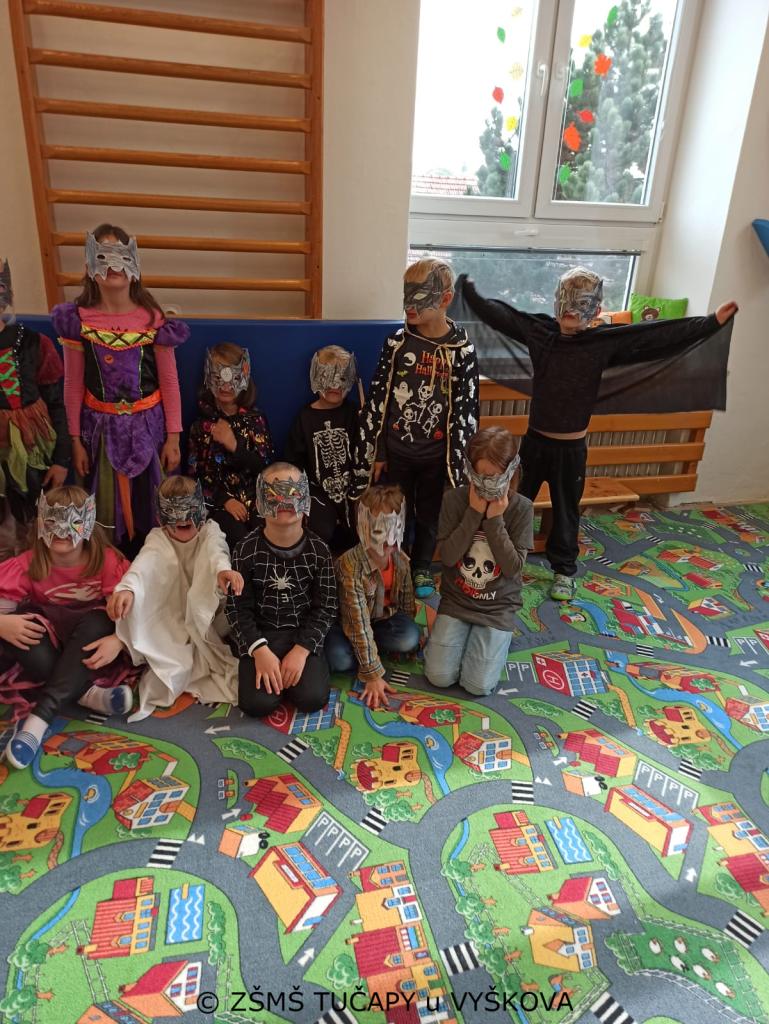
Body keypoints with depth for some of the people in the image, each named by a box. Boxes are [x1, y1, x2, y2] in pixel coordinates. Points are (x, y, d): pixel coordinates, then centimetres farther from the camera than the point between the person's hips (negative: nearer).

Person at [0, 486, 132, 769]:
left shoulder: (106, 559, -18)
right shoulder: (31, 563, -13)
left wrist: (118, 640, -40)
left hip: (88, 640, -2)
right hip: (48, 635, 2)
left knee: (97, 623, -36)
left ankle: (38, 720, -38)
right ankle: (86, 693, -31)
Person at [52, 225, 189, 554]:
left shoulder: (153, 319, -6)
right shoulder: (78, 319, -4)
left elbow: (169, 382, -2)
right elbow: (73, 385, 1)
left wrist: (173, 438, -3)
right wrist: (75, 440, 1)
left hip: (147, 424, -1)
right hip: (101, 426, 1)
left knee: (151, 506, 6)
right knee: (107, 509, 8)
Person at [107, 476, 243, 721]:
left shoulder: (210, 530, -6)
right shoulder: (158, 538, -5)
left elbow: (215, 550, -32)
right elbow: (143, 563, -27)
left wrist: (223, 569, -58)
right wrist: (126, 588, -52)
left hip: (207, 619, 1)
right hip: (172, 626, 0)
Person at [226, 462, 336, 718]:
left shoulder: (318, 550, -6)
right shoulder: (247, 550, -8)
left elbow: (325, 607, -5)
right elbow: (238, 607, -5)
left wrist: (302, 650, -17)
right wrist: (259, 650, -19)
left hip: (304, 633, 1)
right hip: (261, 634, 0)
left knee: (312, 699, -19)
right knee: (257, 703, -19)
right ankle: (268, 668, 12)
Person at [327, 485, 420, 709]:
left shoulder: (401, 560, -15)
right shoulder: (351, 565, -33)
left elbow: (407, 604, 2)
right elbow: (359, 623, -33)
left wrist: (411, 639, 7)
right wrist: (373, 675, -31)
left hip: (383, 618, 5)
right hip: (347, 623, -5)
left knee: (410, 638, -25)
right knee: (339, 658, -34)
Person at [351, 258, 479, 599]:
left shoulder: (462, 351, -9)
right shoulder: (397, 342, -6)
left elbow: (466, 411, -4)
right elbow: (377, 399, -3)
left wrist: (457, 462, -5)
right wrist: (376, 452, -3)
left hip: (436, 454, 0)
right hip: (396, 450, 0)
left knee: (429, 516, 17)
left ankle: (421, 568, 40)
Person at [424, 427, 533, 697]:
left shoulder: (522, 508, -13)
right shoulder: (454, 499, -11)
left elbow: (513, 568, -16)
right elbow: (447, 557, -15)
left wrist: (495, 520, -23)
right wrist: (474, 513, -22)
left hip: (498, 606, -1)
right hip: (456, 600, 1)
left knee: (477, 686, -9)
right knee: (439, 677, -7)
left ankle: (495, 638, 19)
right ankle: (460, 633, 21)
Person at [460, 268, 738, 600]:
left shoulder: (607, 341, -11)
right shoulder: (538, 329, -6)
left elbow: (662, 335, -14)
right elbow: (497, 312, 1)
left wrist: (712, 322, -19)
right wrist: (467, 288, 2)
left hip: (572, 448, -1)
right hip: (535, 440, 1)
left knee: (566, 510, 13)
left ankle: (563, 569, 32)